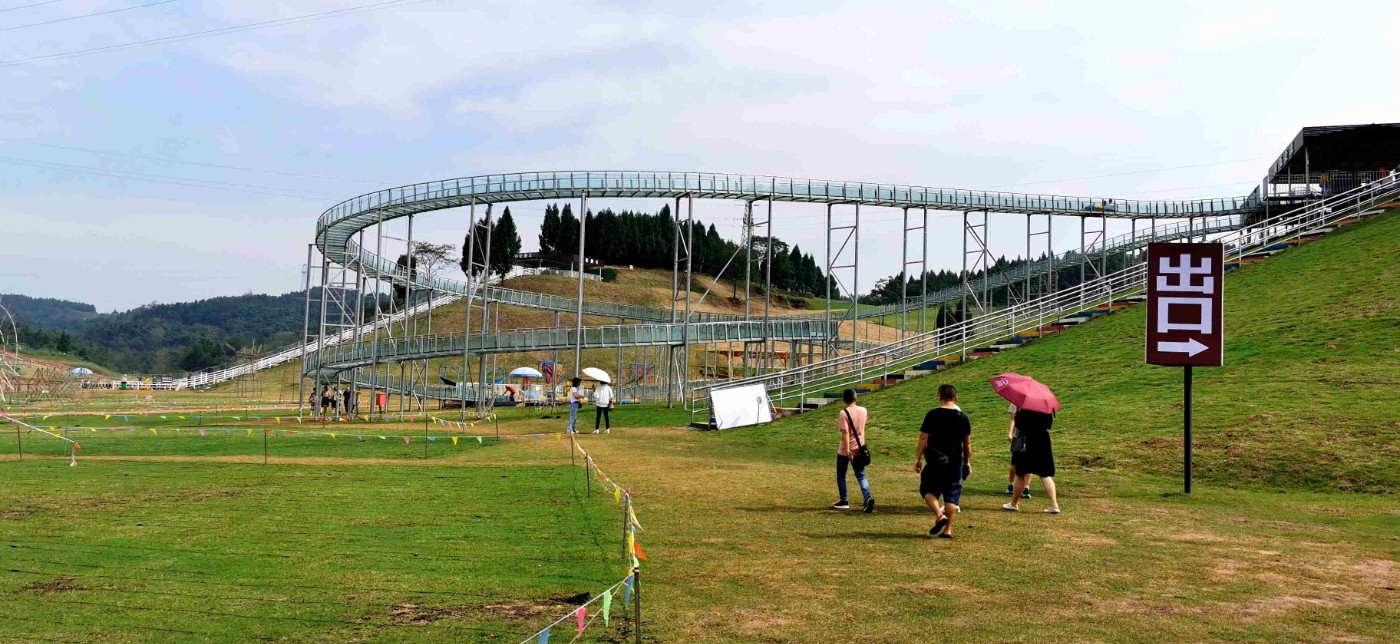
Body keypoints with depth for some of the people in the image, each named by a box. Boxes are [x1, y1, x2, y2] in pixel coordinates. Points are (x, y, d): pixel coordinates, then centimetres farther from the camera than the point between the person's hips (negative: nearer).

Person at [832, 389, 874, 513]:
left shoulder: (844, 413, -16)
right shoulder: (863, 411, 2)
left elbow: (845, 433, -22)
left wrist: (848, 451, -23)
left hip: (845, 450, -4)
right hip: (859, 449, 4)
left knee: (841, 475, 14)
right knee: (861, 476, 6)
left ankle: (843, 501, 20)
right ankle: (868, 498, -16)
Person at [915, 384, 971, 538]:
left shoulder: (932, 415, -6)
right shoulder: (963, 417, 3)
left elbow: (923, 438, -7)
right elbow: (967, 443, 9)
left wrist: (918, 458, 0)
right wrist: (967, 462, 20)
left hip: (935, 461, -2)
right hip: (955, 462, 2)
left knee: (928, 490, 12)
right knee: (952, 496, 7)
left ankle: (940, 514, -10)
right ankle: (948, 529, 6)